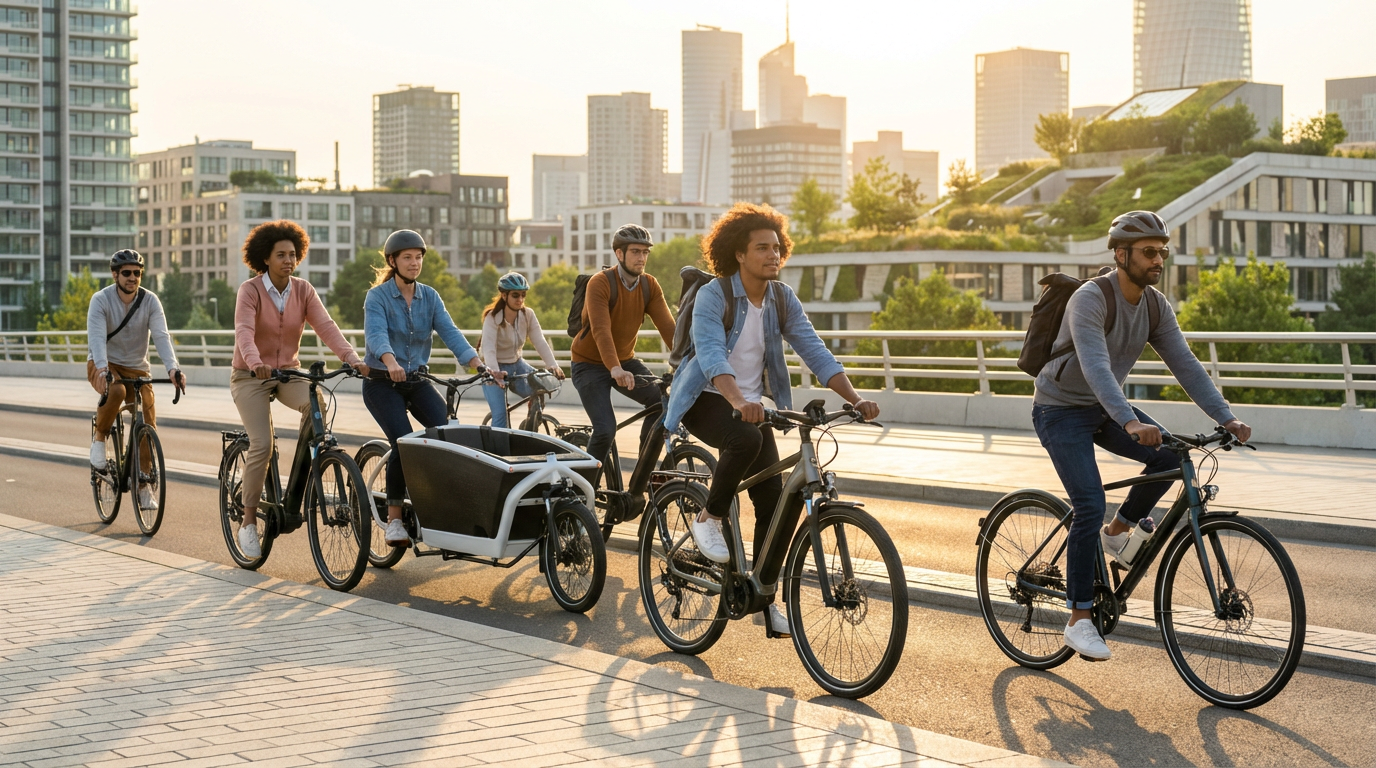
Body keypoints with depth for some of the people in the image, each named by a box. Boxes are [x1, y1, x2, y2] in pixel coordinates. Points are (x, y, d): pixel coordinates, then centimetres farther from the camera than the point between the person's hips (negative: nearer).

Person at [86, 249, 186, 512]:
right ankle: (99, 437, -11)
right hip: (104, 365, -3)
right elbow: (97, 336, -28)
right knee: (116, 390, -37)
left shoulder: (150, 301, -9)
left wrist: (172, 368, -38)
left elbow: (161, 336, -21)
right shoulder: (101, 300, -15)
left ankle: (144, 487, 3)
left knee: (147, 425, -8)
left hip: (136, 368, 3)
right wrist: (102, 369, -47)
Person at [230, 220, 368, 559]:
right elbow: (244, 331, -29)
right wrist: (255, 363, -50)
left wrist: (353, 359, -33)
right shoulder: (250, 290, -13)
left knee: (316, 404, -29)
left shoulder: (304, 291, -2)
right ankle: (248, 521, -3)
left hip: (288, 372, 3)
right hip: (251, 376, -3)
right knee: (262, 445, -19)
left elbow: (326, 327, -16)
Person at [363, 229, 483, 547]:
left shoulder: (430, 297, 5)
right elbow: (376, 333, -27)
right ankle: (394, 518, -9)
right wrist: (391, 362, -48)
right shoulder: (377, 296, -9)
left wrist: (478, 364, -26)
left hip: (416, 381, 4)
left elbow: (450, 332, -9)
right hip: (381, 382, -4)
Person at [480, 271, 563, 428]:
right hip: (496, 370, -4)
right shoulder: (493, 318, -21)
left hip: (516, 365, 4)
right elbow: (488, 348, -34)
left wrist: (552, 365, -36)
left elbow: (540, 342, -19)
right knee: (500, 415, -19)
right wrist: (494, 372, -53)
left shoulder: (528, 314, -9)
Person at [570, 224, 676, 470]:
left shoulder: (650, 285, -5)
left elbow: (668, 327, -15)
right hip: (591, 364, -5)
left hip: (626, 361, 5)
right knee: (605, 430, -20)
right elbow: (601, 330, -34)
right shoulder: (600, 283, -21)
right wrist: (615, 369, -49)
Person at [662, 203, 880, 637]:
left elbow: (815, 352, -7)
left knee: (772, 503, -4)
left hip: (752, 405, 6)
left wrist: (855, 399, -22)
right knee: (747, 438, -38)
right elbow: (711, 354, -33)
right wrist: (738, 400, -51)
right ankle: (709, 520, -15)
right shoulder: (713, 296, -18)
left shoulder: (783, 299, -1)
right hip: (706, 400, -5)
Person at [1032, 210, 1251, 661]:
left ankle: (1117, 531, 8)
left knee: (1170, 458, -17)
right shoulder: (1090, 300, -26)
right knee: (1090, 507, -18)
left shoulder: (1155, 306, -3)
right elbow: (1095, 367, -39)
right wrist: (1130, 422, -54)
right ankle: (1079, 620, -8)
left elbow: (1185, 364, -8)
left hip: (1105, 409, 7)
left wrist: (1225, 418, -21)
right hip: (1062, 410, -7)